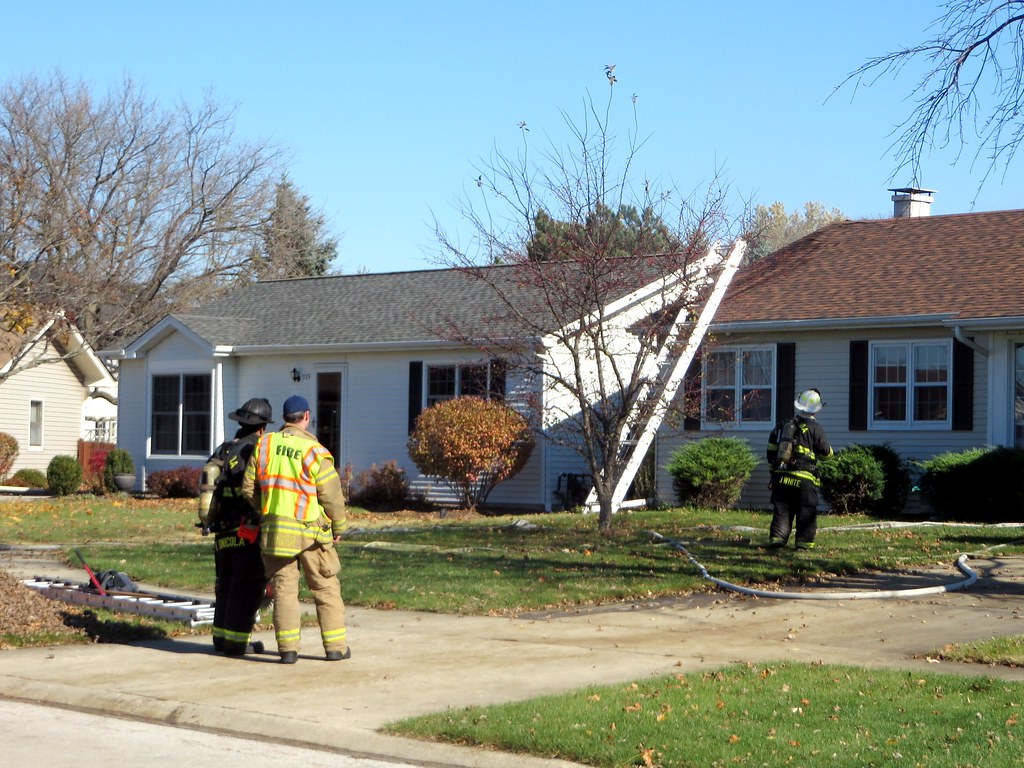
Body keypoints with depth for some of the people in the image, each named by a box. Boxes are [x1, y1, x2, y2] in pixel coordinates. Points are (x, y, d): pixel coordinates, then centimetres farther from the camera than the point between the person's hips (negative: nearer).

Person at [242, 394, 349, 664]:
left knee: (284, 587, 8)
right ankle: (335, 646, 11)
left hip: (274, 529, 3)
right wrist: (338, 526, 6)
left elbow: (249, 488, 5)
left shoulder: (264, 445, 1)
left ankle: (288, 648, 4)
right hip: (311, 531, -3)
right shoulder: (314, 451, -11)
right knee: (326, 588, 8)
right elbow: (332, 495, -9)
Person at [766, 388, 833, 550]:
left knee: (781, 510, 9)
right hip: (804, 478, -4)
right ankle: (804, 541, 0)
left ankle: (776, 538, 0)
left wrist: (774, 468, 25)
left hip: (781, 476, 4)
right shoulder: (814, 428, -4)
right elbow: (826, 452, 1)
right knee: (807, 512, 4)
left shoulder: (782, 426, 12)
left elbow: (771, 449, 15)